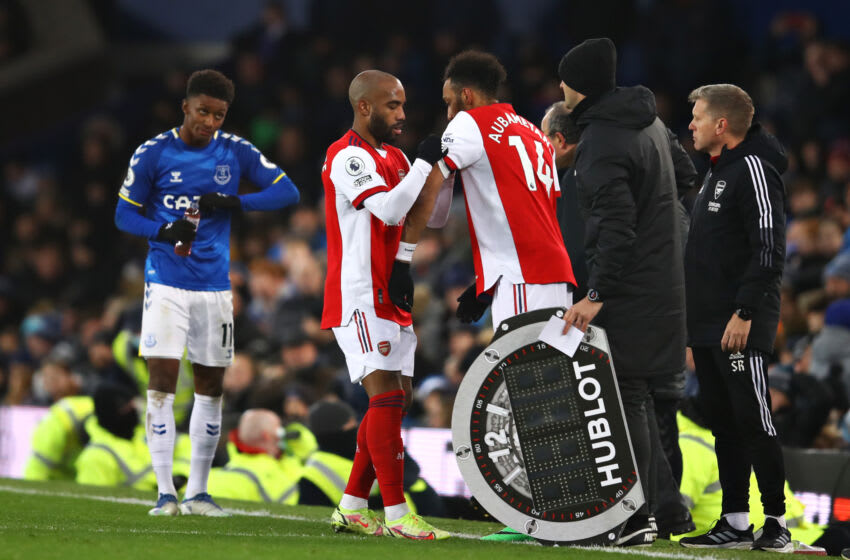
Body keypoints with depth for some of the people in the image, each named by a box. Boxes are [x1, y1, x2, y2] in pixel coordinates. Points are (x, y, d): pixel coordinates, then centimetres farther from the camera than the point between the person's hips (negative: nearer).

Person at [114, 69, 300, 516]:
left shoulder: (235, 152, 3)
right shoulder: (153, 153, -3)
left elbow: (287, 192, 1)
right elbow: (125, 213, 2)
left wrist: (232, 202, -14)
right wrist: (164, 231, -18)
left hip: (215, 284, 3)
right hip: (166, 283, -3)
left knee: (210, 386, 6)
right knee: (162, 380, -11)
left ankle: (197, 492, 15)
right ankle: (165, 492, -7)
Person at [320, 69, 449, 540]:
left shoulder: (395, 159, 18)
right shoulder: (348, 157, -12)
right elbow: (389, 209, -25)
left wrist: (444, 169, 5)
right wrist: (425, 162, -18)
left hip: (390, 299, 10)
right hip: (359, 297, -10)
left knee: (396, 399, 8)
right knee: (387, 396, -14)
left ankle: (351, 508, 14)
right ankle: (396, 515, -14)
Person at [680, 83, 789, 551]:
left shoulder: (753, 169, -11)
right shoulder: (715, 174, 19)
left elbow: (769, 249, -19)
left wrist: (744, 312, -23)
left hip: (741, 328, -10)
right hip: (708, 327, 10)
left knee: (752, 420, -9)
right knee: (723, 424, 10)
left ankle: (777, 521, -5)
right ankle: (734, 522, 13)